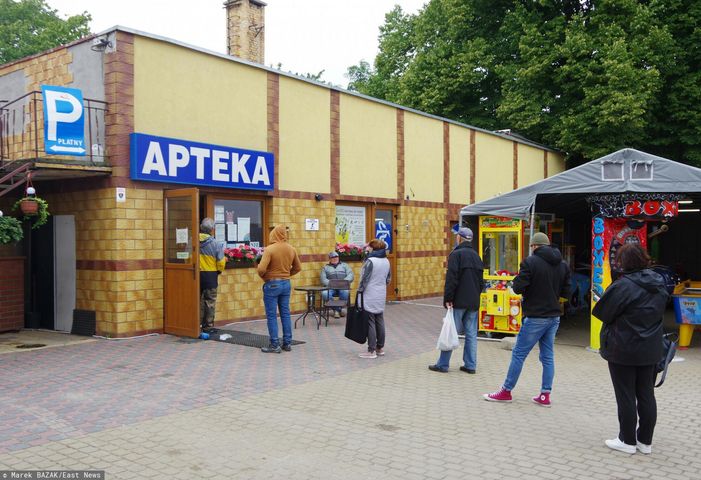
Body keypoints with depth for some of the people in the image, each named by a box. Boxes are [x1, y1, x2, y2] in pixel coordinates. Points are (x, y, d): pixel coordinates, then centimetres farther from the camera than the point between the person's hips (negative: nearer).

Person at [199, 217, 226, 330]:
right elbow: (221, 263, -9)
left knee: (198, 300, 14)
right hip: (211, 275, -2)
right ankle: (208, 325, 12)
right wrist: (219, 271, 12)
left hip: (196, 275, 3)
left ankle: (197, 324, 19)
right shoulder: (216, 244, -12)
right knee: (210, 302, 8)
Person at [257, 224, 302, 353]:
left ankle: (275, 345, 5)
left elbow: (261, 269, -21)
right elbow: (298, 267, 13)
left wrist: (262, 276, -1)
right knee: (285, 314, 12)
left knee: (271, 315, 2)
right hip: (286, 284, 6)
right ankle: (287, 343, 17)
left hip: (272, 284, -6)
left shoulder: (269, 249, -16)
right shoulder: (291, 249, 3)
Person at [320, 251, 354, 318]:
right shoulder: (325, 267, 19)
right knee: (324, 293, -34)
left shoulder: (344, 265, 20)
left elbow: (350, 275, 5)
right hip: (330, 288, 1)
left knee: (346, 292, -37)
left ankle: (337, 310, -18)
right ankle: (339, 310, -19)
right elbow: (323, 279, 5)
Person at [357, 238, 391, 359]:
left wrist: (359, 292, -8)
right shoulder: (386, 261, 7)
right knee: (380, 321, 13)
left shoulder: (370, 261, -16)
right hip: (381, 296, 7)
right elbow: (388, 278, 15)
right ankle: (380, 348, 21)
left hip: (370, 296, -7)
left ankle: (371, 351, 1)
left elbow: (364, 279, -16)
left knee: (370, 323, -2)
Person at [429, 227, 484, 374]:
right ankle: (470, 365, 11)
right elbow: (481, 280, 18)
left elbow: (451, 279, -16)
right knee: (471, 334, 9)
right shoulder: (476, 256, 14)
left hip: (459, 301, -6)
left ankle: (442, 364, 4)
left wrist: (448, 299, -13)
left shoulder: (456, 254, -9)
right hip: (474, 302, 6)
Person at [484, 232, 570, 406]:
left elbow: (518, 288, -16)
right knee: (548, 356, 12)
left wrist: (518, 278, 4)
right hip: (554, 317, 6)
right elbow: (566, 292, 9)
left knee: (518, 354, 3)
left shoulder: (531, 262, -14)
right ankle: (545, 395, 15)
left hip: (535, 317, -6)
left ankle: (506, 391, 11)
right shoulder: (562, 264, 6)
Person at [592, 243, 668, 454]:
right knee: (646, 395, 13)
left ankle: (627, 441, 14)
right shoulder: (659, 283, 2)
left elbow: (602, 312, -14)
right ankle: (645, 441, 22)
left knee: (626, 396, 4)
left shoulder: (623, 285, -21)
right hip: (650, 349, 7)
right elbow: (660, 311, 14)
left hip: (623, 350, -6)